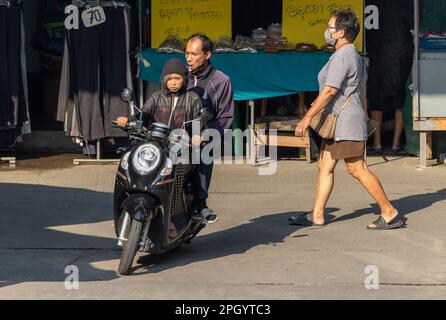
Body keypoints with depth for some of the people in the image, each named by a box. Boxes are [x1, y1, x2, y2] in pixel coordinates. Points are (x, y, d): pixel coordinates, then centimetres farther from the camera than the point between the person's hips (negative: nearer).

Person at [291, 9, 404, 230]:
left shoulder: (342, 56, -16)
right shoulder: (352, 55, 17)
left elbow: (329, 91, -21)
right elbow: (359, 92, 21)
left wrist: (307, 118, -19)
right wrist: (364, 119, 25)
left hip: (345, 121, -11)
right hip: (338, 122, 11)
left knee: (357, 169, -8)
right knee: (324, 166, 10)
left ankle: (389, 213, -4)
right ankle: (317, 216, 13)